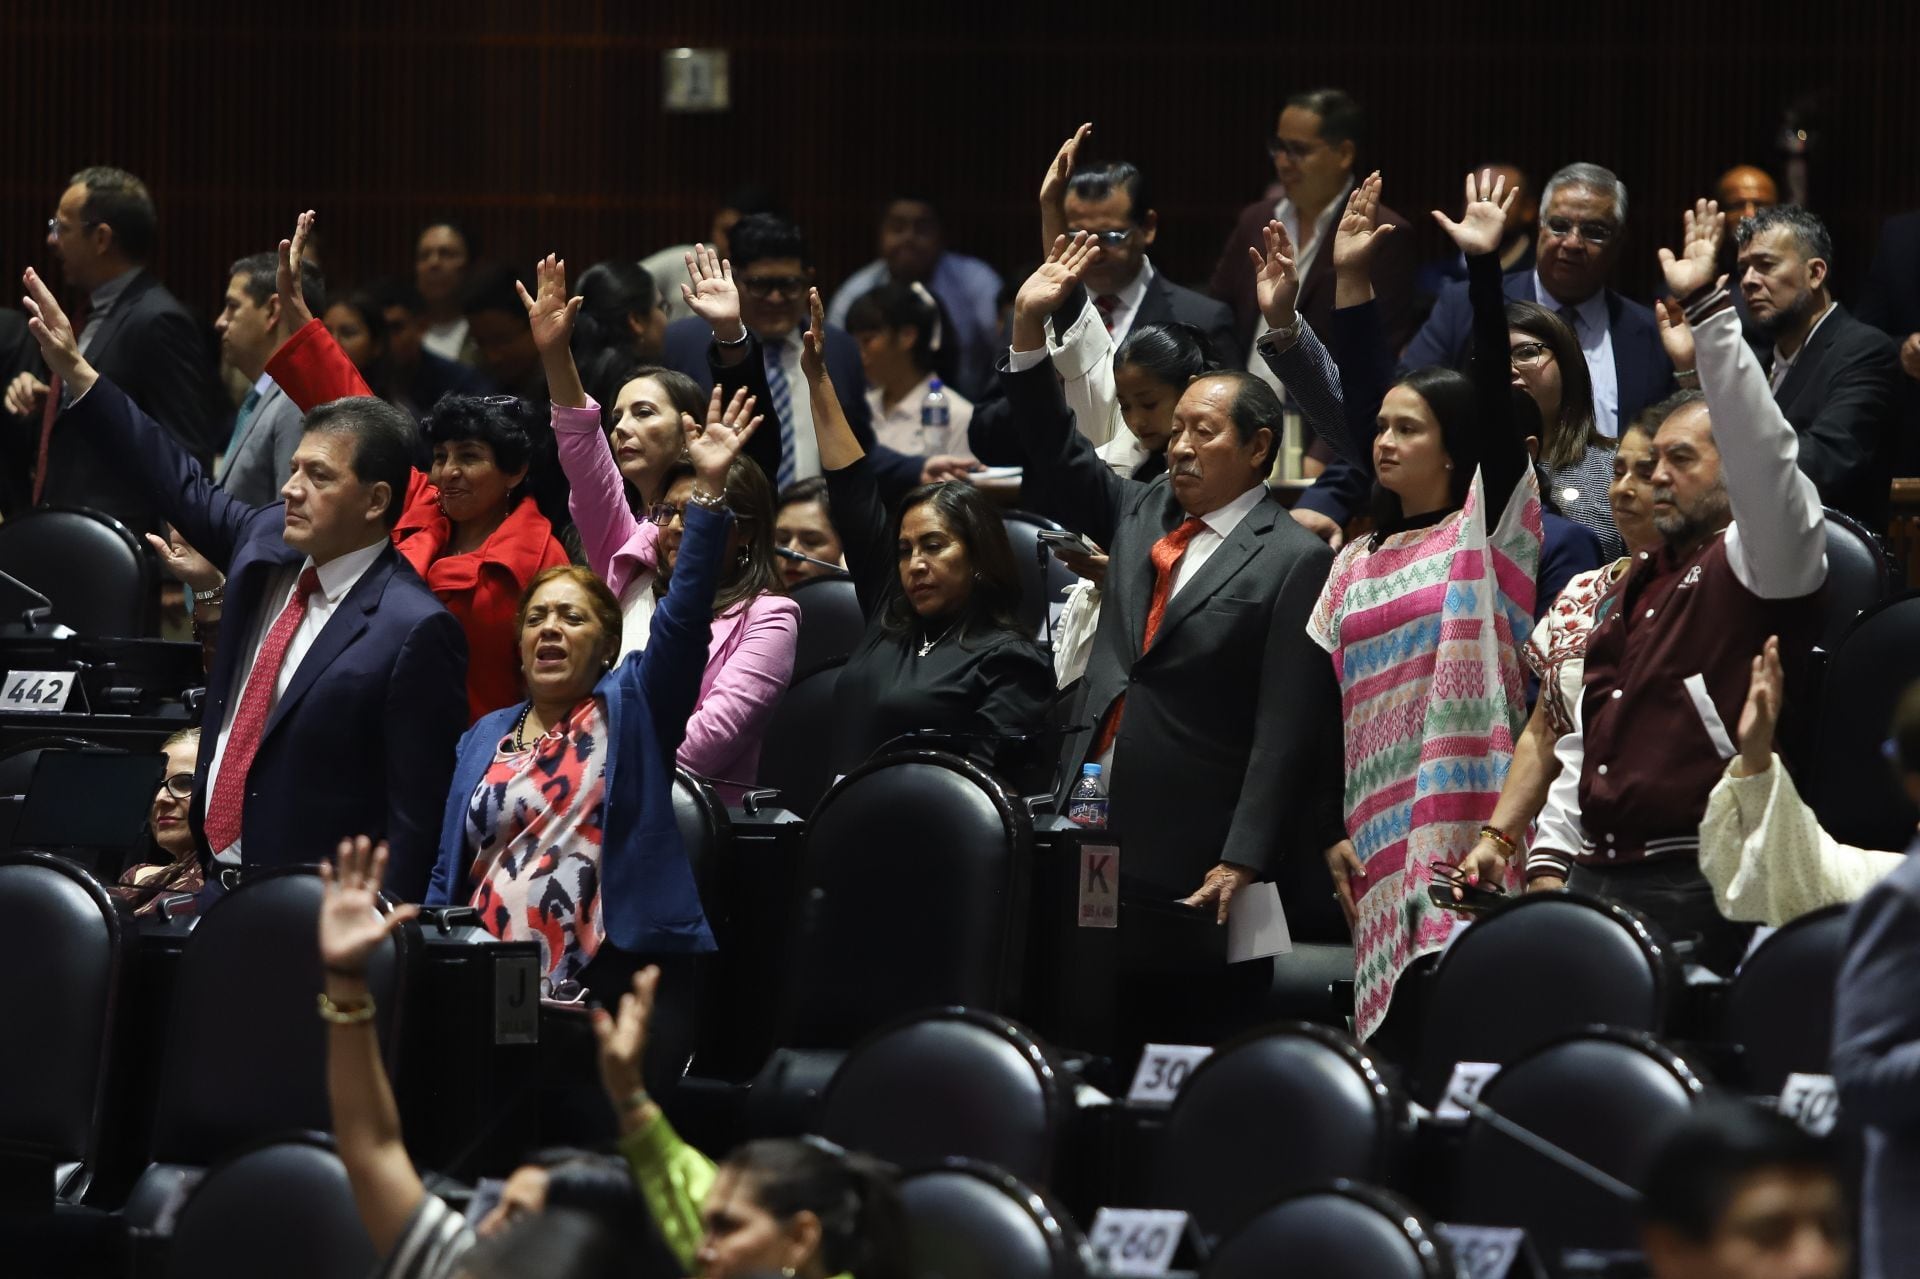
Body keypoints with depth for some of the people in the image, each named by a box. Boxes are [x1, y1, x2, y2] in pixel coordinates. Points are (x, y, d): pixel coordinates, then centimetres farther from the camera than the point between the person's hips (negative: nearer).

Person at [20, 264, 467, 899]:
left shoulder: (416, 631, -17)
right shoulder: (266, 544, 6)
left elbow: (417, 815, -17)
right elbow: (184, 487, 21)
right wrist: (74, 372, 20)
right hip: (219, 877, 7)